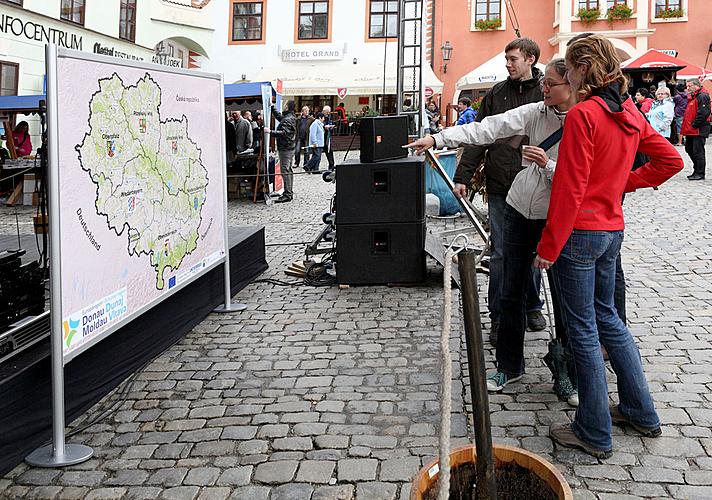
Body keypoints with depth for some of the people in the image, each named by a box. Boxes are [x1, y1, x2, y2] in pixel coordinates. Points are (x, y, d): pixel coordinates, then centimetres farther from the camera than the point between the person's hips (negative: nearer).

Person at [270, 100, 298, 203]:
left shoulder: (287, 120, -17)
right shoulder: (291, 117, 15)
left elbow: (283, 133, -29)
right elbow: (279, 116, 33)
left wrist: (271, 132, -32)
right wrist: (272, 107, 34)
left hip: (285, 149, -11)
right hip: (290, 148, 11)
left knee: (285, 171, -10)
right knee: (289, 170, 15)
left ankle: (287, 195, -10)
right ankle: (290, 192, 21)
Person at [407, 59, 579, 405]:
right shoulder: (536, 112, -1)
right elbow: (488, 129, -9)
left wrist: (548, 165, -26)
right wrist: (438, 139, -16)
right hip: (520, 211, 4)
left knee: (563, 298, 4)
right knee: (511, 292, 10)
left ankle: (565, 375, 21)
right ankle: (509, 366, 26)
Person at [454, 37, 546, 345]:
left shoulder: (546, 94, 1)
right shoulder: (496, 94, 8)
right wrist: (463, 176, 1)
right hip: (499, 187, 1)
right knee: (500, 254, 2)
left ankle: (532, 307, 29)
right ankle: (498, 317, 11)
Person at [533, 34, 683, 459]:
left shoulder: (583, 114, -17)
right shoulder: (630, 113, 7)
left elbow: (570, 188, -19)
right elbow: (671, 160, 14)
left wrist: (549, 247, -14)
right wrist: (625, 183, 14)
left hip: (580, 232, -8)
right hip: (613, 229, 8)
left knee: (583, 330, 2)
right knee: (607, 317, 21)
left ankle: (595, 434, 13)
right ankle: (641, 412, 31)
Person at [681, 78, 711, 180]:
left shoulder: (702, 96, -14)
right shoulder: (692, 96, 17)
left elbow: (703, 113, -23)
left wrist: (694, 125, -20)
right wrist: (687, 127, 16)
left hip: (699, 130, -10)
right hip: (691, 130, 10)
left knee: (698, 151, -5)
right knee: (689, 149, 15)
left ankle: (700, 174, 1)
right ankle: (697, 169, 25)